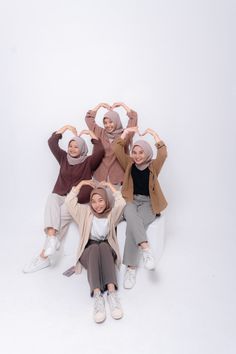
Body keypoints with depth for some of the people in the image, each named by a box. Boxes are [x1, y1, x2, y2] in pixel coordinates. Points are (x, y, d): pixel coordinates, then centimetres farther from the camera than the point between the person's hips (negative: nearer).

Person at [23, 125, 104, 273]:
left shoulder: (88, 162, 3)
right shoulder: (64, 158, 15)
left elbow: (100, 150, -12)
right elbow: (52, 142, 10)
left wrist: (90, 132, -2)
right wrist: (66, 127, 11)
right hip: (60, 196, 3)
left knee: (62, 215, -31)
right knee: (51, 198, -33)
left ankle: (44, 256, -29)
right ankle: (52, 237, -48)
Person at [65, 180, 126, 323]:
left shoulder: (112, 214, 11)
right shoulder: (86, 212, 13)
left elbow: (121, 203, -8)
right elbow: (69, 201, 4)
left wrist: (109, 185, 1)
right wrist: (82, 183, 5)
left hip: (107, 250, 0)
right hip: (88, 251, 0)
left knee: (103, 246, -36)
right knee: (95, 247, -37)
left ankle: (112, 292, -49)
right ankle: (97, 295, -51)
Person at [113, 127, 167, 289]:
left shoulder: (153, 166, 4)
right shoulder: (129, 164, 9)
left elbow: (163, 154, -15)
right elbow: (117, 150, -1)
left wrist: (155, 134, -16)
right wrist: (126, 132, -7)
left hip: (148, 203, -2)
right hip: (131, 201, 2)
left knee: (132, 224, -30)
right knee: (130, 212, -36)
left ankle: (131, 268, -24)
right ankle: (146, 248, -44)